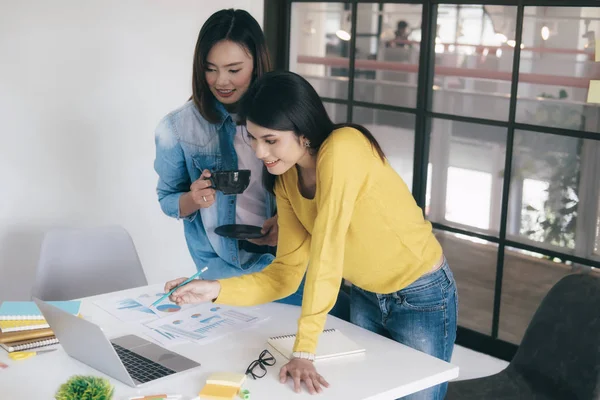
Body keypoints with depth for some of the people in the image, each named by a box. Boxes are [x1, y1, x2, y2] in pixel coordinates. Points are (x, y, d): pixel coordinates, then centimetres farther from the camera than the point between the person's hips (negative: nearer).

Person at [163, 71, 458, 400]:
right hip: (365, 297, 7)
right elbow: (287, 272, -5)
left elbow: (326, 252, -34)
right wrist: (217, 289, -20)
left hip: (422, 298, -6)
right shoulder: (286, 181, -6)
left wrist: (304, 351, -36)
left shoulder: (342, 149, -29)